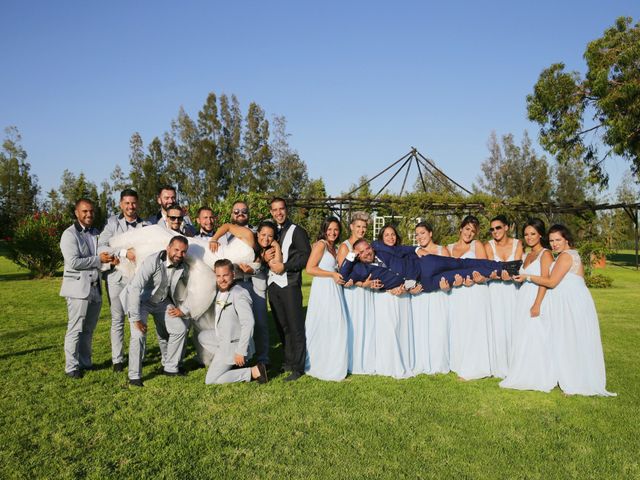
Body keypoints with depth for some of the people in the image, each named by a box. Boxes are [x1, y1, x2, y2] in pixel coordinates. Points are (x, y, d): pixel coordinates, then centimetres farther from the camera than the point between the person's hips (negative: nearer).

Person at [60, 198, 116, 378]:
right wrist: (98, 259, -13)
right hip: (78, 288, -6)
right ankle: (71, 367, 5)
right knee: (75, 329, -3)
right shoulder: (70, 234, -6)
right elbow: (73, 262, -16)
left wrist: (110, 259, -6)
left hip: (95, 288, 7)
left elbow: (102, 256, 16)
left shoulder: (96, 233, 17)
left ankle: (85, 362, 21)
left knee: (89, 329, 12)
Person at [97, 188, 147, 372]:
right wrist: (124, 252, -18)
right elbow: (101, 247, -8)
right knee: (117, 320, 7)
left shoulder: (145, 225, 7)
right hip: (117, 277, -1)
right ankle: (117, 359, 16)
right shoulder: (112, 222, 2)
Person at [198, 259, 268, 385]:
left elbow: (248, 324, -28)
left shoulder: (239, 294, -25)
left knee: (210, 380, -4)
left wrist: (241, 351, -26)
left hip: (233, 344, -9)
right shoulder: (219, 291, 2)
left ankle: (253, 372, -6)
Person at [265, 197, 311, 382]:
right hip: (273, 283, 6)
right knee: (282, 326, 12)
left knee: (295, 327, -4)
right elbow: (262, 252, 21)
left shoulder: (296, 231, -1)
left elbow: (306, 255, -9)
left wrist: (284, 266, -15)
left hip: (290, 284, -6)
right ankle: (288, 361, 23)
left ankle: (298, 367, 2)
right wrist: (265, 257, -3)